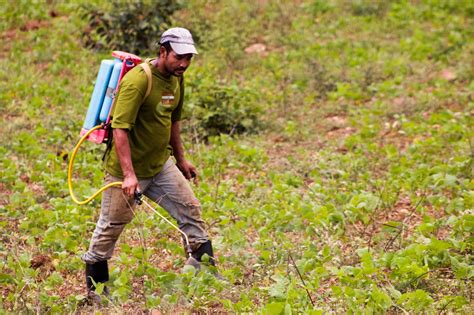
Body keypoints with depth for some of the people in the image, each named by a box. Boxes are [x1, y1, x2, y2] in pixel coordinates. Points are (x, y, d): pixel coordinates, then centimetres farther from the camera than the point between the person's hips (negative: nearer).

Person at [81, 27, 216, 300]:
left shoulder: (177, 79, 3)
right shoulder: (138, 80, -24)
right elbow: (120, 128, -28)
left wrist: (181, 160, 24)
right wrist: (129, 175, -34)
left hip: (161, 165, 8)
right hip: (126, 168, -8)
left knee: (190, 210, 4)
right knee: (111, 227, 4)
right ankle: (94, 287, 18)